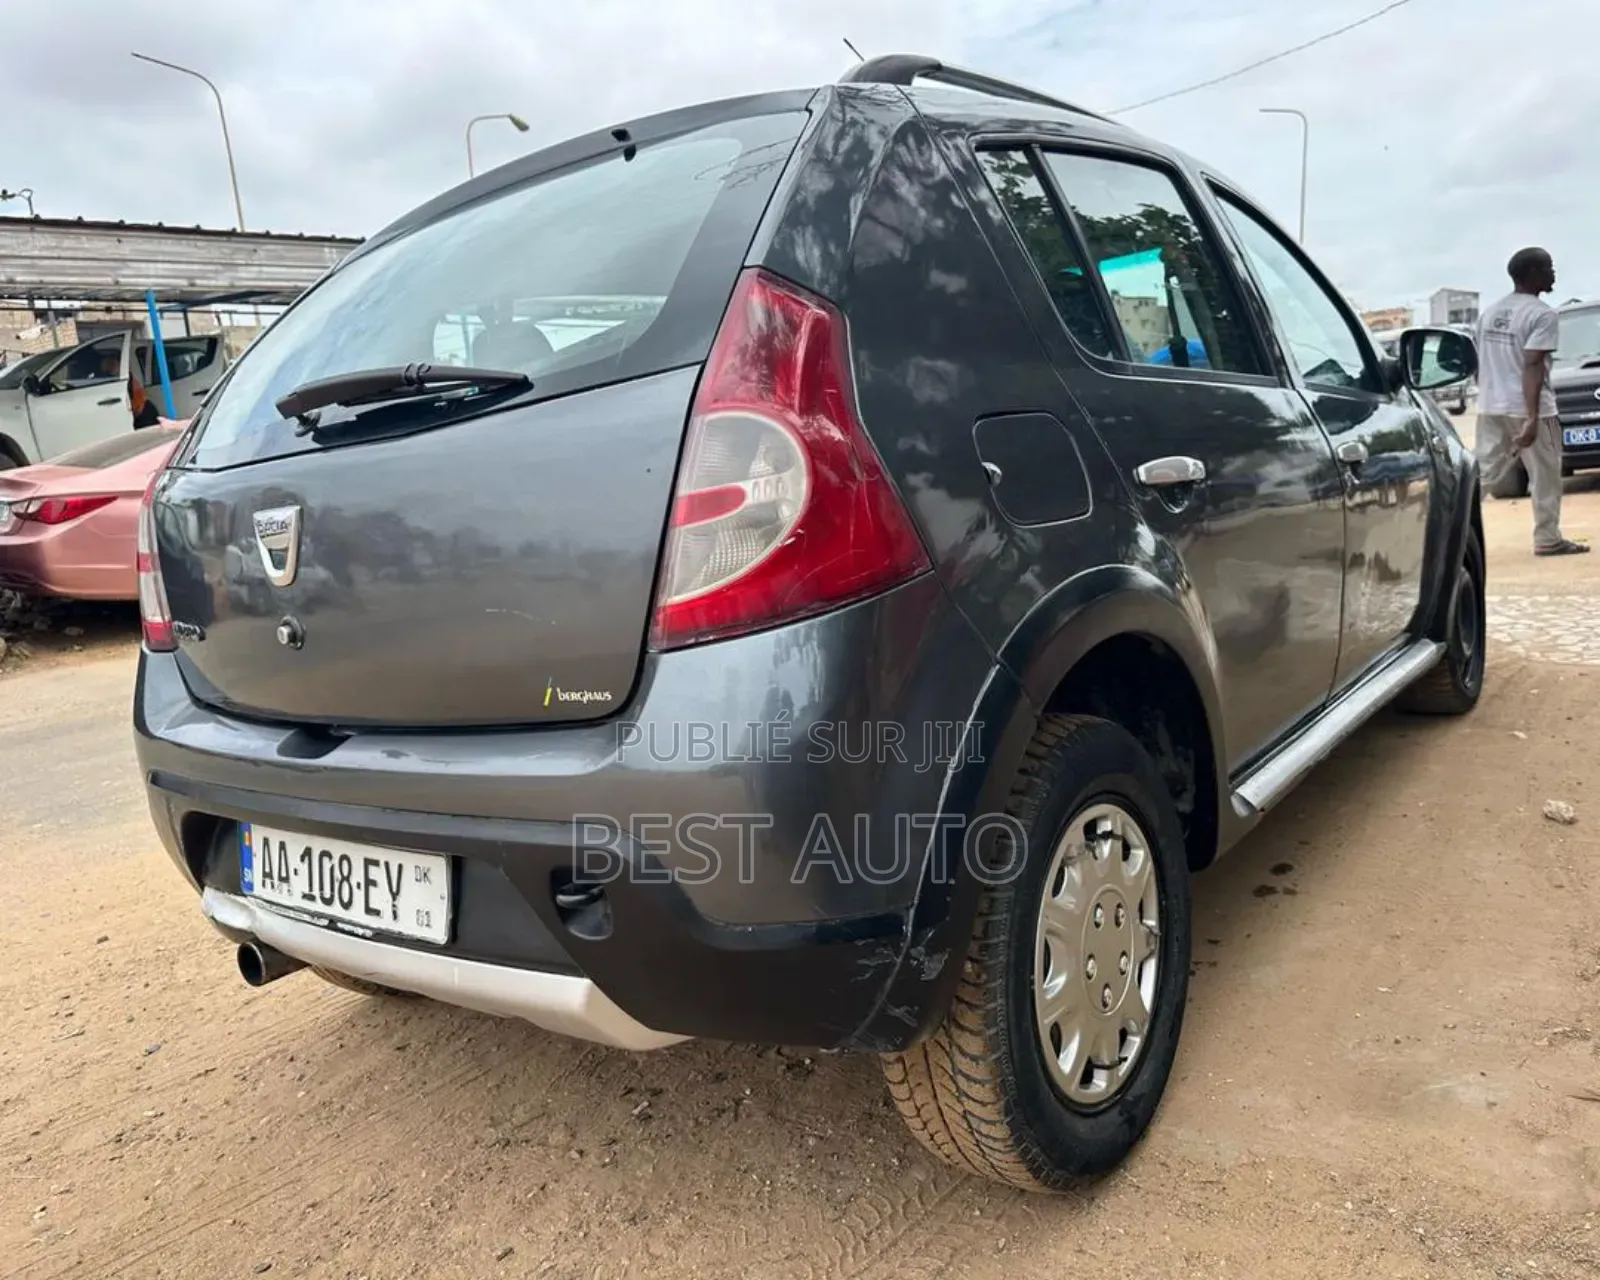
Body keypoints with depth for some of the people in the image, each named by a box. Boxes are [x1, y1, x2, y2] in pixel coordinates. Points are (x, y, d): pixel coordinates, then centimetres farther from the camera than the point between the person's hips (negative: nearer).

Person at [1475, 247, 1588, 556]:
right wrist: (1532, 418, -23)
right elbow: (1532, 367, -20)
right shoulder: (1542, 314, -12)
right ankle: (1548, 539, 12)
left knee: (1483, 471, 9)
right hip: (1526, 409, -7)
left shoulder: (1490, 311, 12)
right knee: (1545, 475, 5)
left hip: (1490, 407, 7)